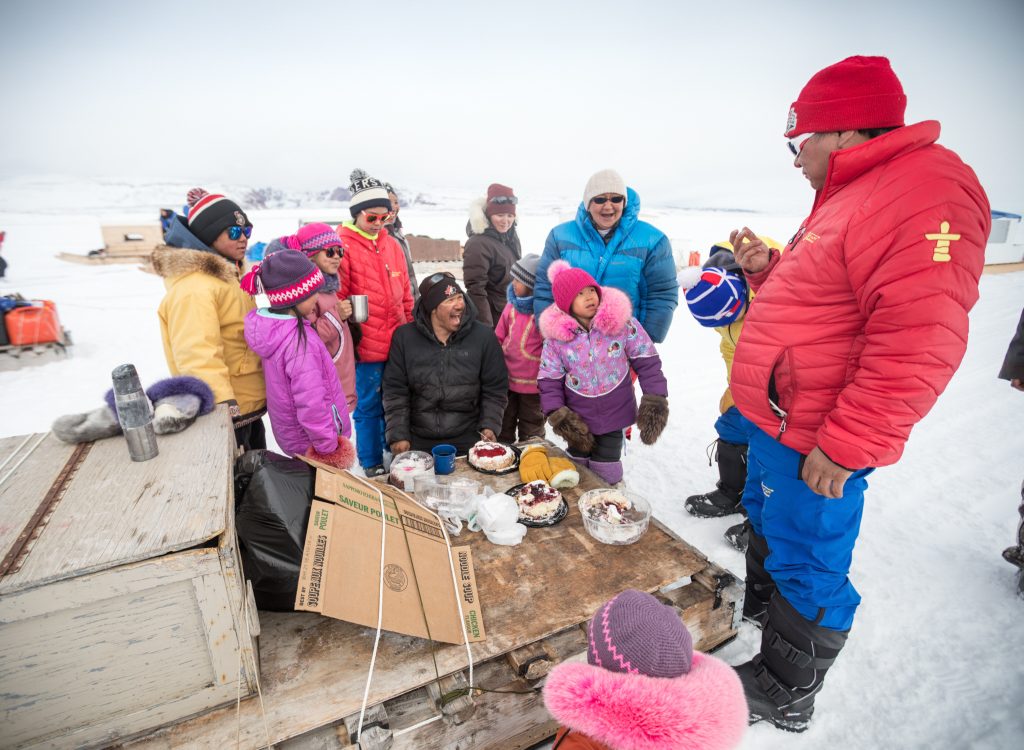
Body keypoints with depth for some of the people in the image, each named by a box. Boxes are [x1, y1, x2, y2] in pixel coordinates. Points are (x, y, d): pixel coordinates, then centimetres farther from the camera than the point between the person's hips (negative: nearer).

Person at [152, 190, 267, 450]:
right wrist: (227, 412, -31)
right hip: (225, 413, -10)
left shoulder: (226, 273, 11)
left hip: (249, 406, 10)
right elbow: (198, 360, -30)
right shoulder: (194, 288, -22)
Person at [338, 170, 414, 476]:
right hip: (366, 347, -6)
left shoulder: (391, 244, 12)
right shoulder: (342, 245, -7)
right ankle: (372, 466, 23)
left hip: (398, 344, 6)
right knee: (369, 407, 6)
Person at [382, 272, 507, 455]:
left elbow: (494, 388, 1)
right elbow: (395, 391, -1)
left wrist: (489, 426, -9)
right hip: (418, 442, 1)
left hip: (468, 440, 0)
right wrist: (398, 435, -7)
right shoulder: (405, 337, -3)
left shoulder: (483, 336, -4)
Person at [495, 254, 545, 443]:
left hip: (533, 384, -5)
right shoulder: (512, 306, 0)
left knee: (531, 433, 15)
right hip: (507, 380, 6)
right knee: (504, 427, 22)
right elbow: (499, 337, 10)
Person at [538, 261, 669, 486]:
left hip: (614, 414, -1)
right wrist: (558, 415, -14)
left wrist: (655, 400, -12)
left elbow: (647, 361, -7)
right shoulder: (556, 335, -11)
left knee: (606, 475, 9)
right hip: (577, 419, 1)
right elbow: (549, 378, -5)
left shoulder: (621, 322, -14)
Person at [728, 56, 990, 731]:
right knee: (767, 529, 27)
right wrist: (767, 269, 5)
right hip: (776, 424, 10)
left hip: (815, 447, -10)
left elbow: (916, 347, -26)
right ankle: (755, 609, 51)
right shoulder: (846, 196, 14)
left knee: (804, 567, 7)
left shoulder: (924, 194, -18)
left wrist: (846, 447, -25)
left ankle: (785, 695, 28)